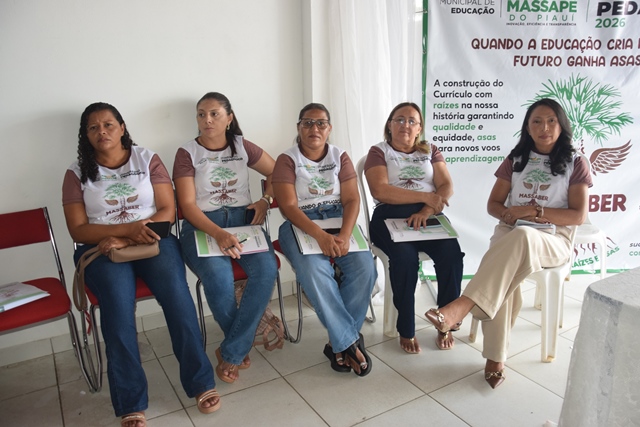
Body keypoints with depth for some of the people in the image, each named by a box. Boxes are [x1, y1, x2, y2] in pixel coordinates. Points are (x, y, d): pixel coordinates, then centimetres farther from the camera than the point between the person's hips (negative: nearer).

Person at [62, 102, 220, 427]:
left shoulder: (148, 159, 8)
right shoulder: (77, 173, 9)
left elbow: (167, 211, 0)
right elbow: (78, 230, 0)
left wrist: (127, 240, -14)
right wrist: (128, 228, -17)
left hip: (152, 239, 0)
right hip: (101, 248, 0)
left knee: (176, 291, -28)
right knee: (118, 301, -30)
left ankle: (201, 382, -17)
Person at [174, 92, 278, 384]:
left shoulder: (243, 148, 10)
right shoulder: (187, 153, 2)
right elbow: (187, 205, -7)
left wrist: (265, 201, -1)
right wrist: (218, 234, -23)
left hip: (243, 219, 3)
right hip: (202, 225, -2)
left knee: (267, 269, -28)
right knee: (219, 277, -33)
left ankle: (231, 352, -13)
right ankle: (243, 341, -3)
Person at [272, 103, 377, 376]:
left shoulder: (340, 157, 10)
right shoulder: (287, 160, 2)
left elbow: (352, 199, 0)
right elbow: (288, 206, -9)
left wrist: (344, 235, -21)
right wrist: (320, 235, -26)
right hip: (301, 224, -2)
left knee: (365, 267, -25)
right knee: (314, 272, -33)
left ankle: (339, 343, -11)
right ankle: (350, 342, -19)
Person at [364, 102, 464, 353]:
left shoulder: (430, 151, 19)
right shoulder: (379, 152, 10)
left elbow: (446, 186, 5)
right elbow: (380, 191, -8)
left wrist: (426, 211, -16)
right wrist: (425, 196, -12)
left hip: (430, 216, 3)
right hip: (391, 216, -2)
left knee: (451, 255, -26)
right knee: (405, 257, -32)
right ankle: (406, 330, -14)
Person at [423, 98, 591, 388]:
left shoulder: (574, 163, 8)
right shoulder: (516, 159, 15)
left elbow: (579, 215, 0)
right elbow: (493, 205, 13)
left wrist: (534, 211, -14)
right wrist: (512, 213, -10)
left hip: (551, 239, -2)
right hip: (509, 233, 2)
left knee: (521, 238, -41)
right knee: (503, 274, -34)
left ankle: (462, 306, -47)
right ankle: (496, 357, -29)